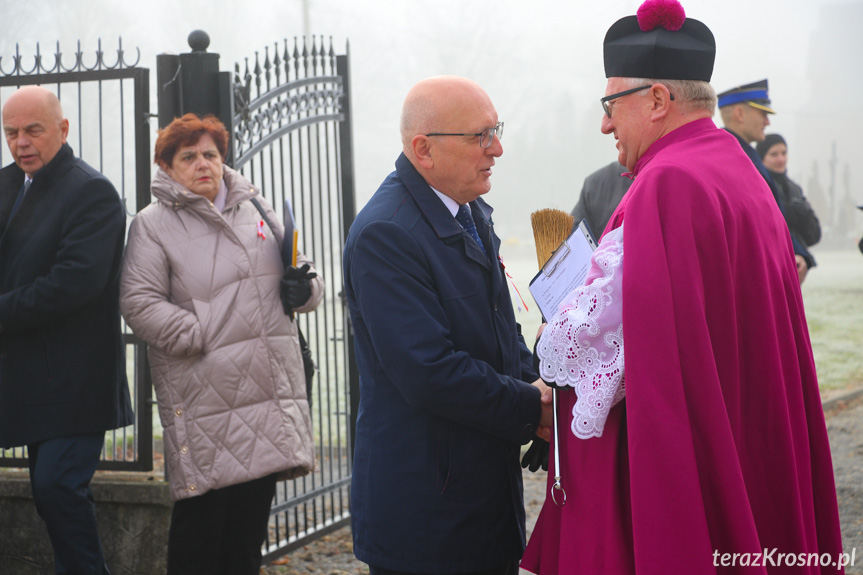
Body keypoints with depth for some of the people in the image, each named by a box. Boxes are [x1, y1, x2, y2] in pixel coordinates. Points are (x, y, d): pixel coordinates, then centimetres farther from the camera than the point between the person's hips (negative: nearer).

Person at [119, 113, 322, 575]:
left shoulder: (255, 208, 16)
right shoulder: (153, 224, 0)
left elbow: (299, 274, 23)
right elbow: (139, 303, -9)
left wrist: (303, 288, 0)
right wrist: (201, 338, -16)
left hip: (269, 389, 5)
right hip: (206, 394, -5)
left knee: (252, 515, 11)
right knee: (201, 519, -5)